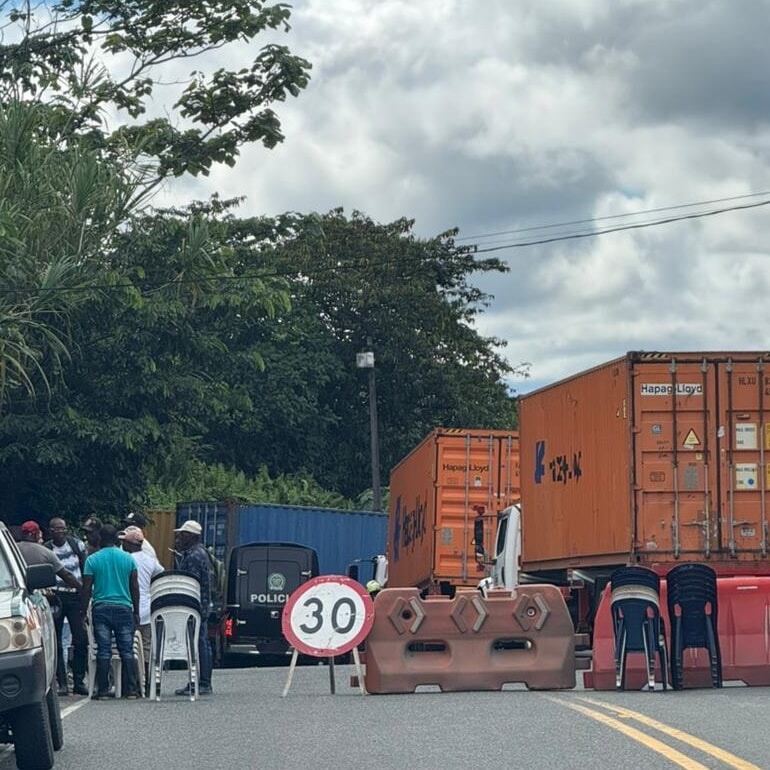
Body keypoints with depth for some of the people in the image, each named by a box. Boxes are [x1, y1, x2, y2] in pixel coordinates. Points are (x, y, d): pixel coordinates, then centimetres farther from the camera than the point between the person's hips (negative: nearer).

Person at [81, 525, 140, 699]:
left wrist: (84, 612, 6)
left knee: (103, 651, 0)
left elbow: (87, 589, -1)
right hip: (124, 608, 1)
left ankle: (103, 690, 0)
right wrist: (136, 612, 14)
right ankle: (131, 689, 2)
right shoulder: (128, 559, 5)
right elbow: (135, 588, 6)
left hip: (101, 608, -1)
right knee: (127, 650, 4)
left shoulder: (92, 560, -1)